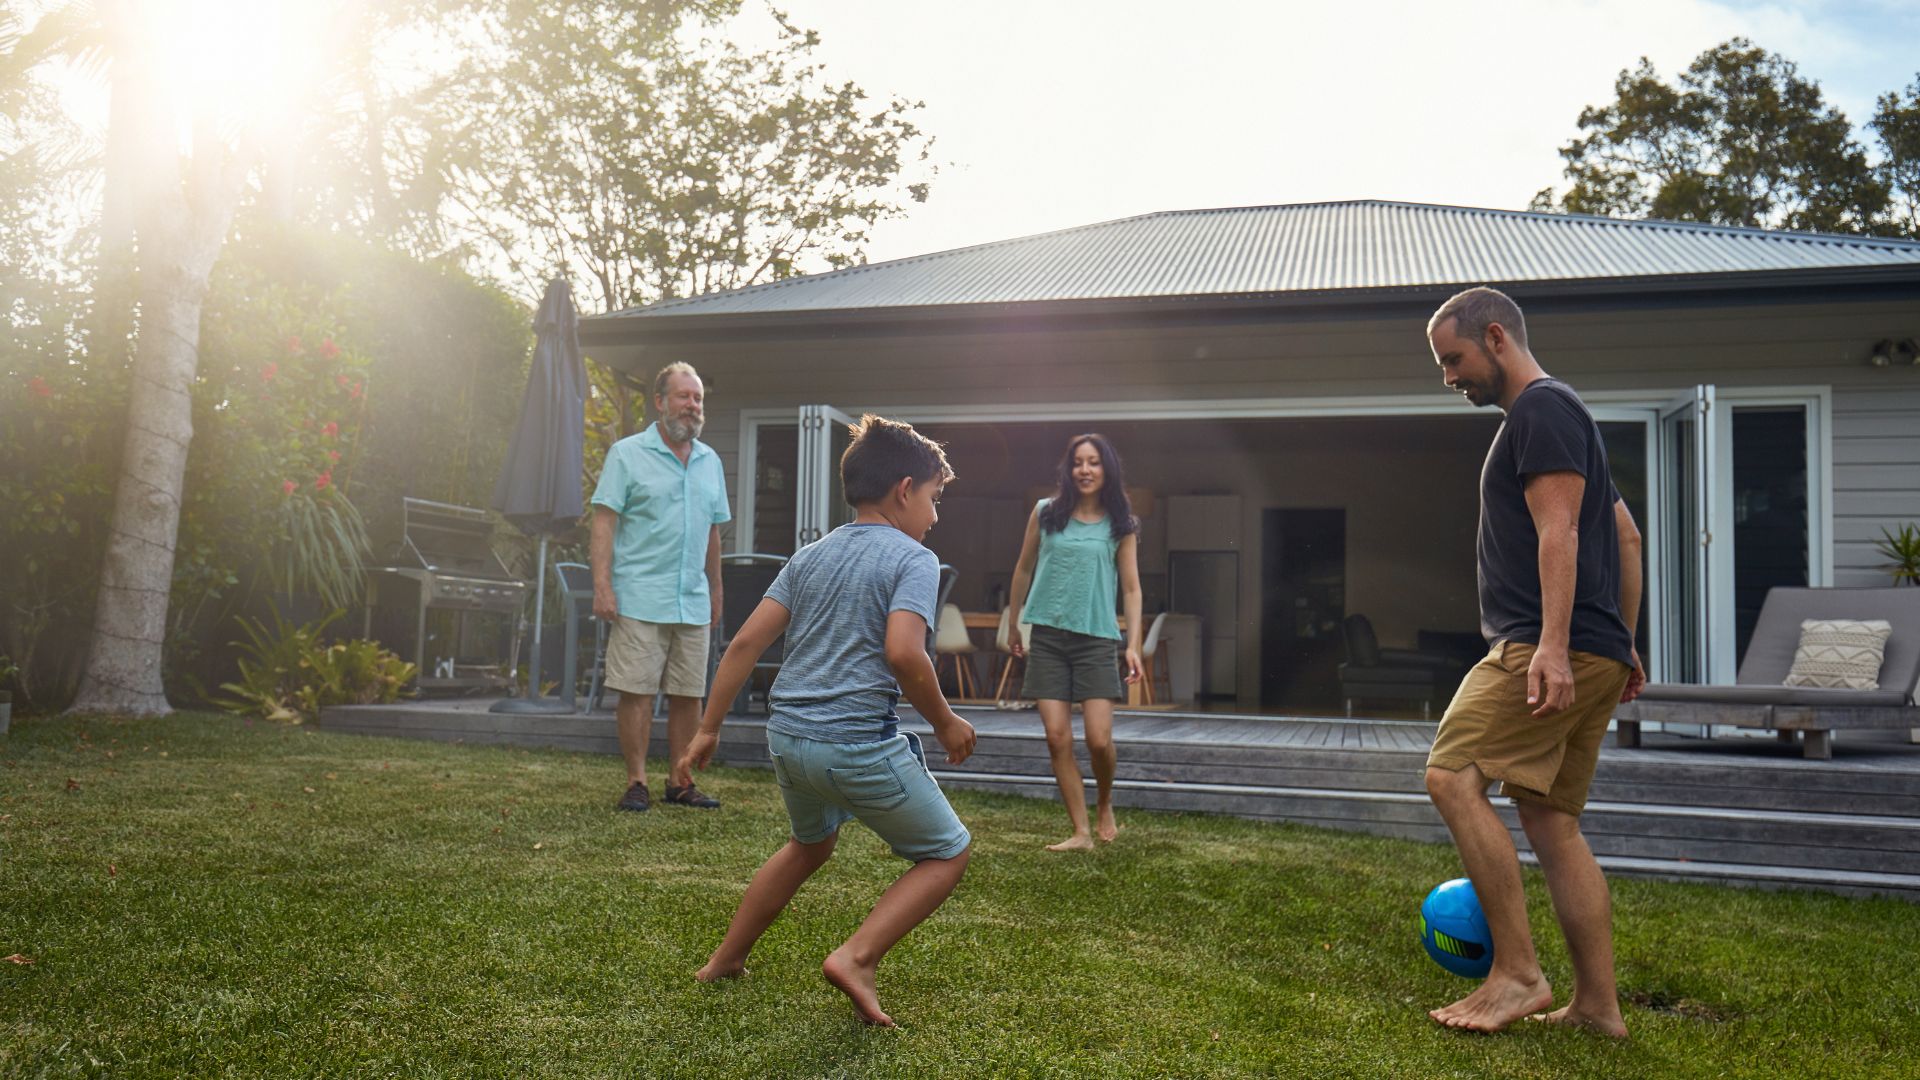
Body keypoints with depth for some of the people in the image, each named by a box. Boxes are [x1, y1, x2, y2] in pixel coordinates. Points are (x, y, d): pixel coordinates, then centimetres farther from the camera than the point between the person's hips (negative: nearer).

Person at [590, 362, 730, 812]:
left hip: (693, 602, 5)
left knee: (689, 695, 7)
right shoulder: (627, 454, 0)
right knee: (637, 692, -3)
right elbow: (604, 522, -5)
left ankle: (680, 782, 17)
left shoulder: (710, 461, 15)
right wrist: (602, 585, -14)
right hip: (640, 600, -5)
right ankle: (637, 782, 7)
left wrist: (715, 590, 19)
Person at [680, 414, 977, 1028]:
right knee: (948, 853, 11)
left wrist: (708, 729, 12)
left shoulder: (809, 557, 13)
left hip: (787, 736, 7)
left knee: (809, 845, 33)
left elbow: (746, 641, 8)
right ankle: (856, 957, -4)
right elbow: (903, 652, -21)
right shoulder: (914, 559, -6)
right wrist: (945, 723, -7)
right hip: (861, 743, -7)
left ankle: (725, 960, 38)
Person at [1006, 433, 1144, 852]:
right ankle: (1080, 832, 6)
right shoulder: (1046, 512, 4)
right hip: (1047, 637, 1)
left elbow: (1131, 587, 3)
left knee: (1099, 739, -8)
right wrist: (1013, 625, 17)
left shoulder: (1121, 525, 3)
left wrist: (1133, 644, -7)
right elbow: (1024, 569, 14)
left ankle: (1104, 806, 23)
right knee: (1058, 738, -3)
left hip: (1096, 639, -1)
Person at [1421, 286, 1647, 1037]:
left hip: (1548, 649, -11)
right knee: (1551, 822, 10)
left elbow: (1559, 533, -19)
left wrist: (1553, 645, -26)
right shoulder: (1556, 417, 25)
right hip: (1592, 658, 11)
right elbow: (1626, 537, 26)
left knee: (1452, 776, -17)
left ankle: (1517, 973, -14)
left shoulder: (1541, 410, -7)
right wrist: (1621, 646, 25)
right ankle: (1597, 1003, 13)